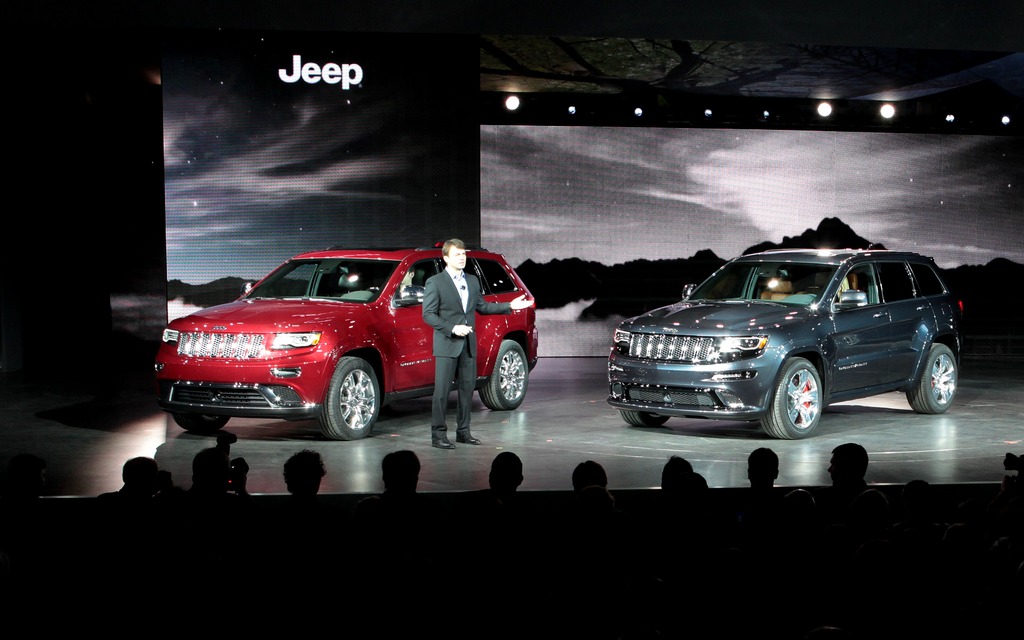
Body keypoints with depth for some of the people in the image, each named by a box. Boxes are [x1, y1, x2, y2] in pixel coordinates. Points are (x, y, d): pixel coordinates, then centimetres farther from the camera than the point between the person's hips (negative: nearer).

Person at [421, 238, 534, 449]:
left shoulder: (472, 280, 14)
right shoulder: (435, 282, -5)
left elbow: (481, 306, 20)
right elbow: (428, 314, -9)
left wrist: (509, 306, 12)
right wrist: (452, 328, -19)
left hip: (469, 344, 6)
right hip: (447, 345, -6)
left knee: (467, 387, 9)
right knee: (442, 391, -4)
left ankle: (463, 431, 18)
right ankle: (438, 434, 1)